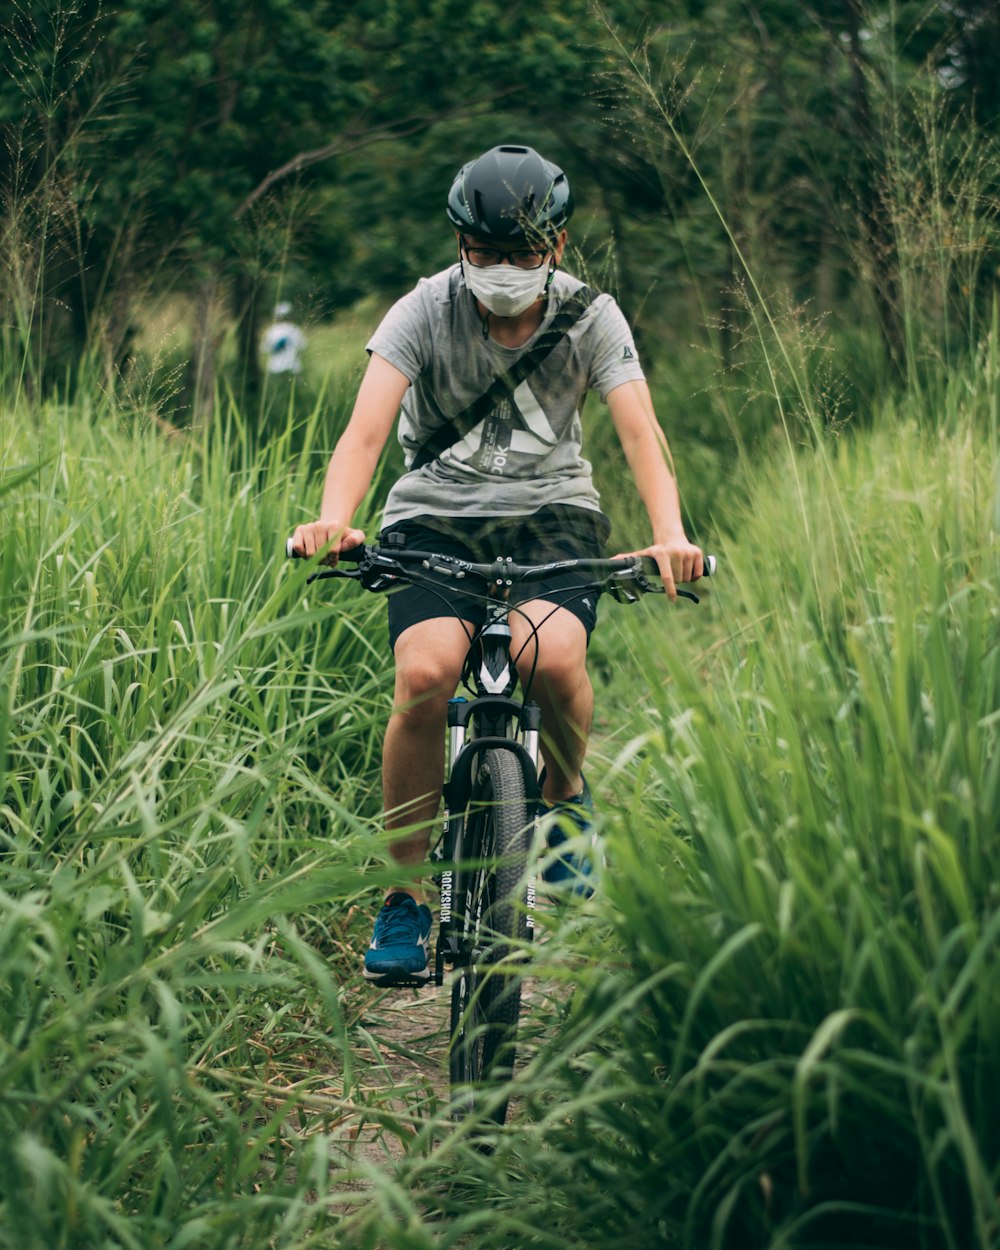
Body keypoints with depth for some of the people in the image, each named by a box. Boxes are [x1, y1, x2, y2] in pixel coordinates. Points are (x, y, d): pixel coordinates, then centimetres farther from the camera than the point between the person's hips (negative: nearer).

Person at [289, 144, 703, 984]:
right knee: (426, 672, -28)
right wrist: (333, 520, -42)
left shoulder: (590, 317, -5)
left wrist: (669, 534, -37)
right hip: (436, 516, 0)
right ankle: (406, 895, -12)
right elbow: (368, 427, -21)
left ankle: (566, 796, 2)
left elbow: (641, 431, -17)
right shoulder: (425, 311, -9)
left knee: (552, 652, -32)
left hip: (551, 513, 0)